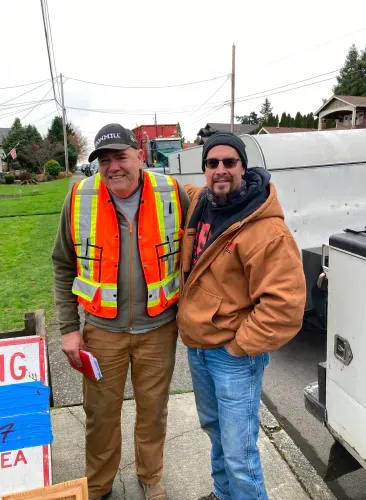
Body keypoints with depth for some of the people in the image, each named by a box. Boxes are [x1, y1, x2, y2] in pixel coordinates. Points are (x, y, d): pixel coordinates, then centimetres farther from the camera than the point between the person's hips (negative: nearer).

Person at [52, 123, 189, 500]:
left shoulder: (172, 195, -10)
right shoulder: (80, 199, -9)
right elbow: (63, 267, 0)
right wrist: (69, 328, -2)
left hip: (158, 328, 0)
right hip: (102, 329, 1)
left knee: (153, 410, 18)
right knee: (101, 413, 17)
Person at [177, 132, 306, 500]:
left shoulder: (266, 229, -24)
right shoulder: (198, 205, -1)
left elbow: (284, 303, -25)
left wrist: (241, 346, -18)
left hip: (234, 356, -8)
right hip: (196, 346, 8)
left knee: (238, 453, 2)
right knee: (214, 428, 27)